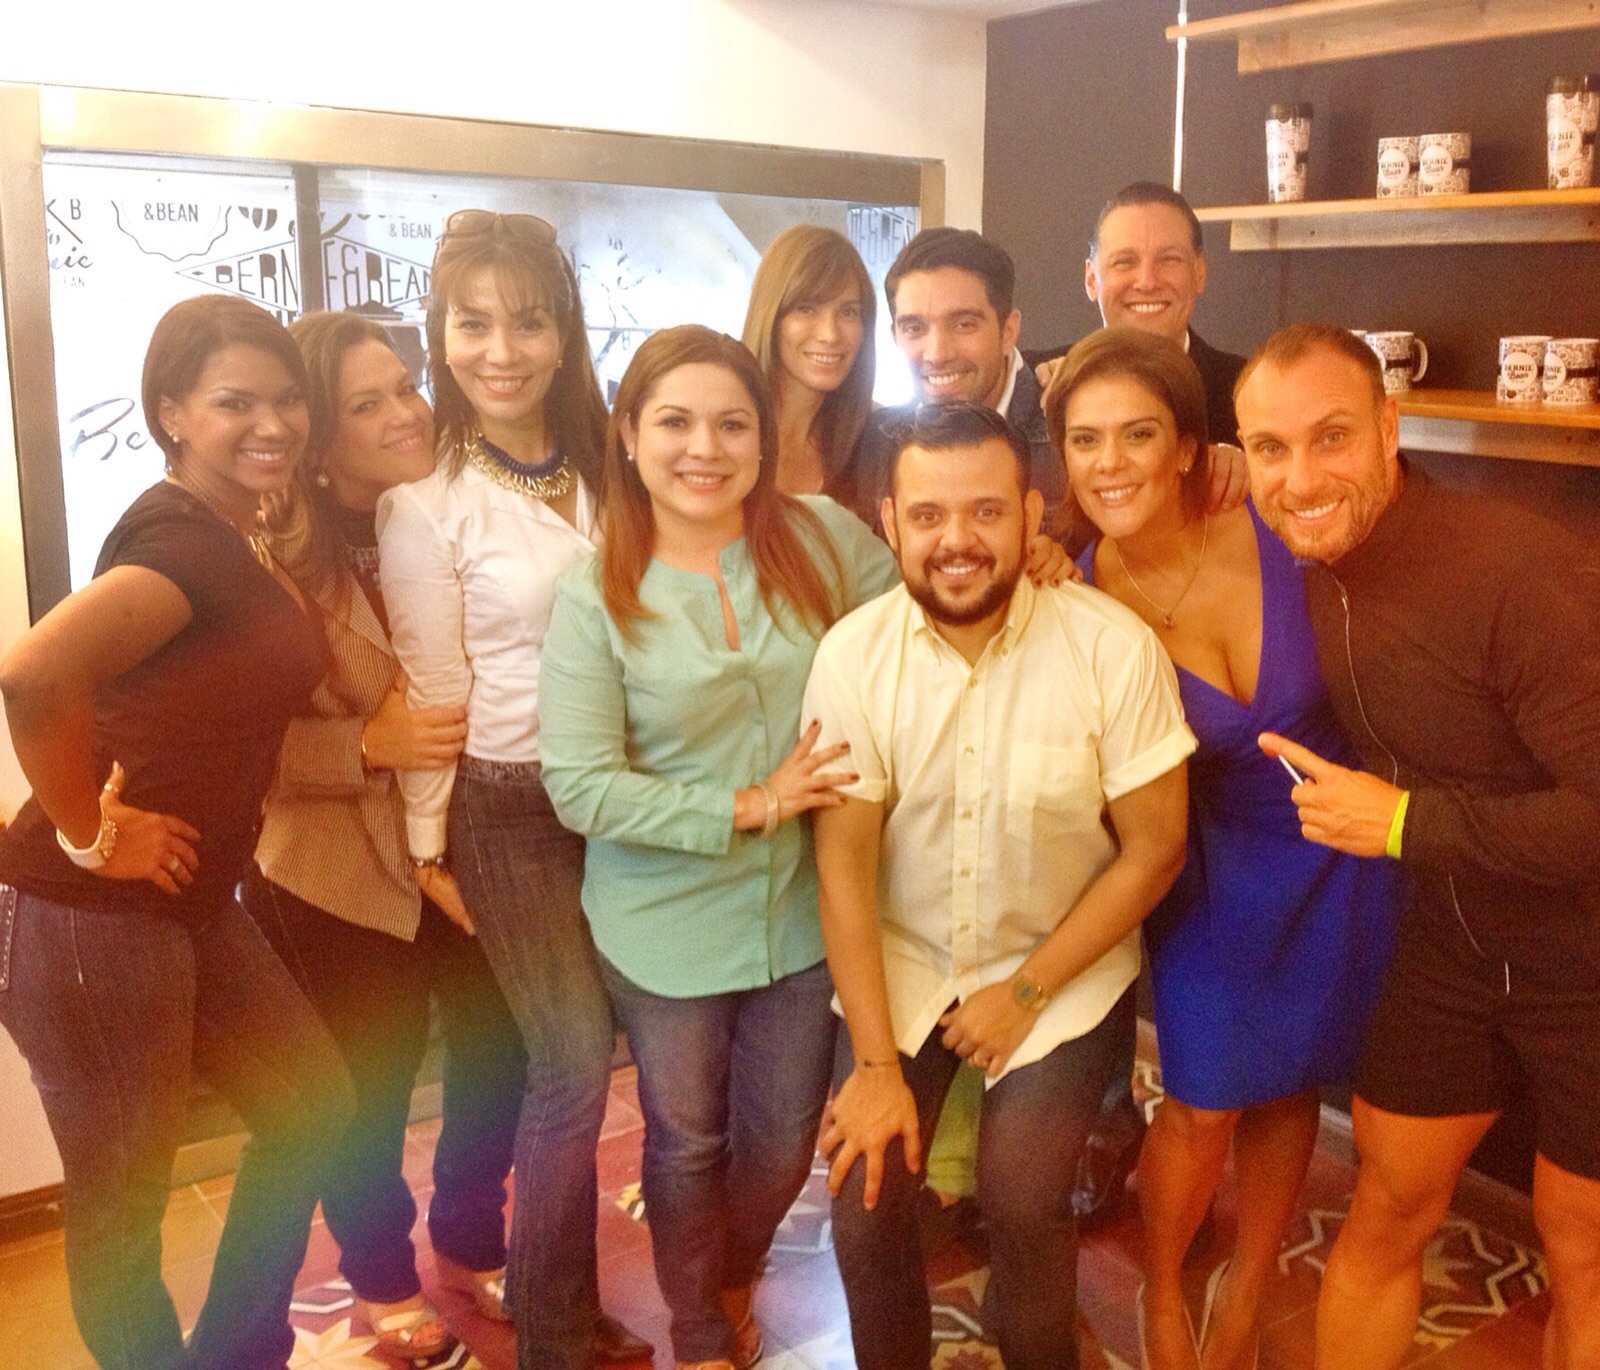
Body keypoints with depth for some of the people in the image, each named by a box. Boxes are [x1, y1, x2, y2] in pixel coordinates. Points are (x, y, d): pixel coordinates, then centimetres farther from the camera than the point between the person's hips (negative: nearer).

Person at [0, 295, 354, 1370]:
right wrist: (90, 835, -23)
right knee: (124, 1199, 8)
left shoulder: (244, 539, 9)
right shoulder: (179, 540, -19)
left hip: (193, 906, 10)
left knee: (313, 1109, 20)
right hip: (88, 919, -10)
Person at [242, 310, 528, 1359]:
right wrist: (369, 744, -25)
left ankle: (470, 1241, 41)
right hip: (338, 874, -3)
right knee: (370, 1086, 13)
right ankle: (382, 1280, 40)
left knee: (498, 1052, 12)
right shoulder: (276, 558, -15)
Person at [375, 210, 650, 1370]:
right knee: (579, 1066, -1)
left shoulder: (602, 467, 5)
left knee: (576, 1063, 11)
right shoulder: (425, 501, -9)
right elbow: (432, 693, -7)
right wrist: (430, 846, -3)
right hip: (508, 808, -5)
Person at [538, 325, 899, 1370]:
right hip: (667, 923, -2)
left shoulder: (825, 538, -6)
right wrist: (749, 806, -20)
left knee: (782, 1144, 18)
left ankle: (734, 1283, 53)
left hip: (805, 911, 2)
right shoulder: (595, 599, -12)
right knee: (689, 1141, 18)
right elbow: (582, 786, -16)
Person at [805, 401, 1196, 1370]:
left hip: (1063, 969, -1)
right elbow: (844, 864, -10)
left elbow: (1154, 847, -10)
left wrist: (1027, 991, -11)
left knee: (1022, 1199, -14)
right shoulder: (852, 655, -14)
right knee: (866, 1200, -8)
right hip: (899, 961, 2)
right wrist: (873, 1064, -11)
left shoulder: (1114, 648, -19)